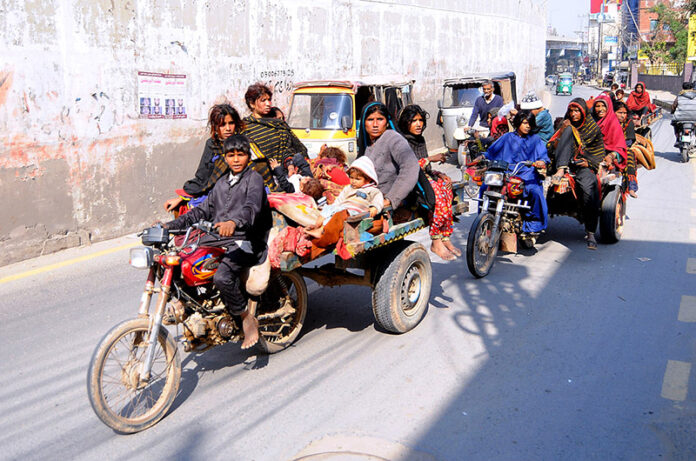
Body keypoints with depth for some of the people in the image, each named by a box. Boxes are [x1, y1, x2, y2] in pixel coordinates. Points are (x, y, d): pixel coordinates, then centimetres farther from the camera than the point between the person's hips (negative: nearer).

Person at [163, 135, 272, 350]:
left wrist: (233, 222, -44)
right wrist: (172, 225, 14)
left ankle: (247, 318, -13)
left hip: (246, 243, -8)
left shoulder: (254, 179, -1)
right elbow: (203, 210, 26)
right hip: (217, 241, 8)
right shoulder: (221, 183, 23)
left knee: (222, 277, -33)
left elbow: (252, 207, -21)